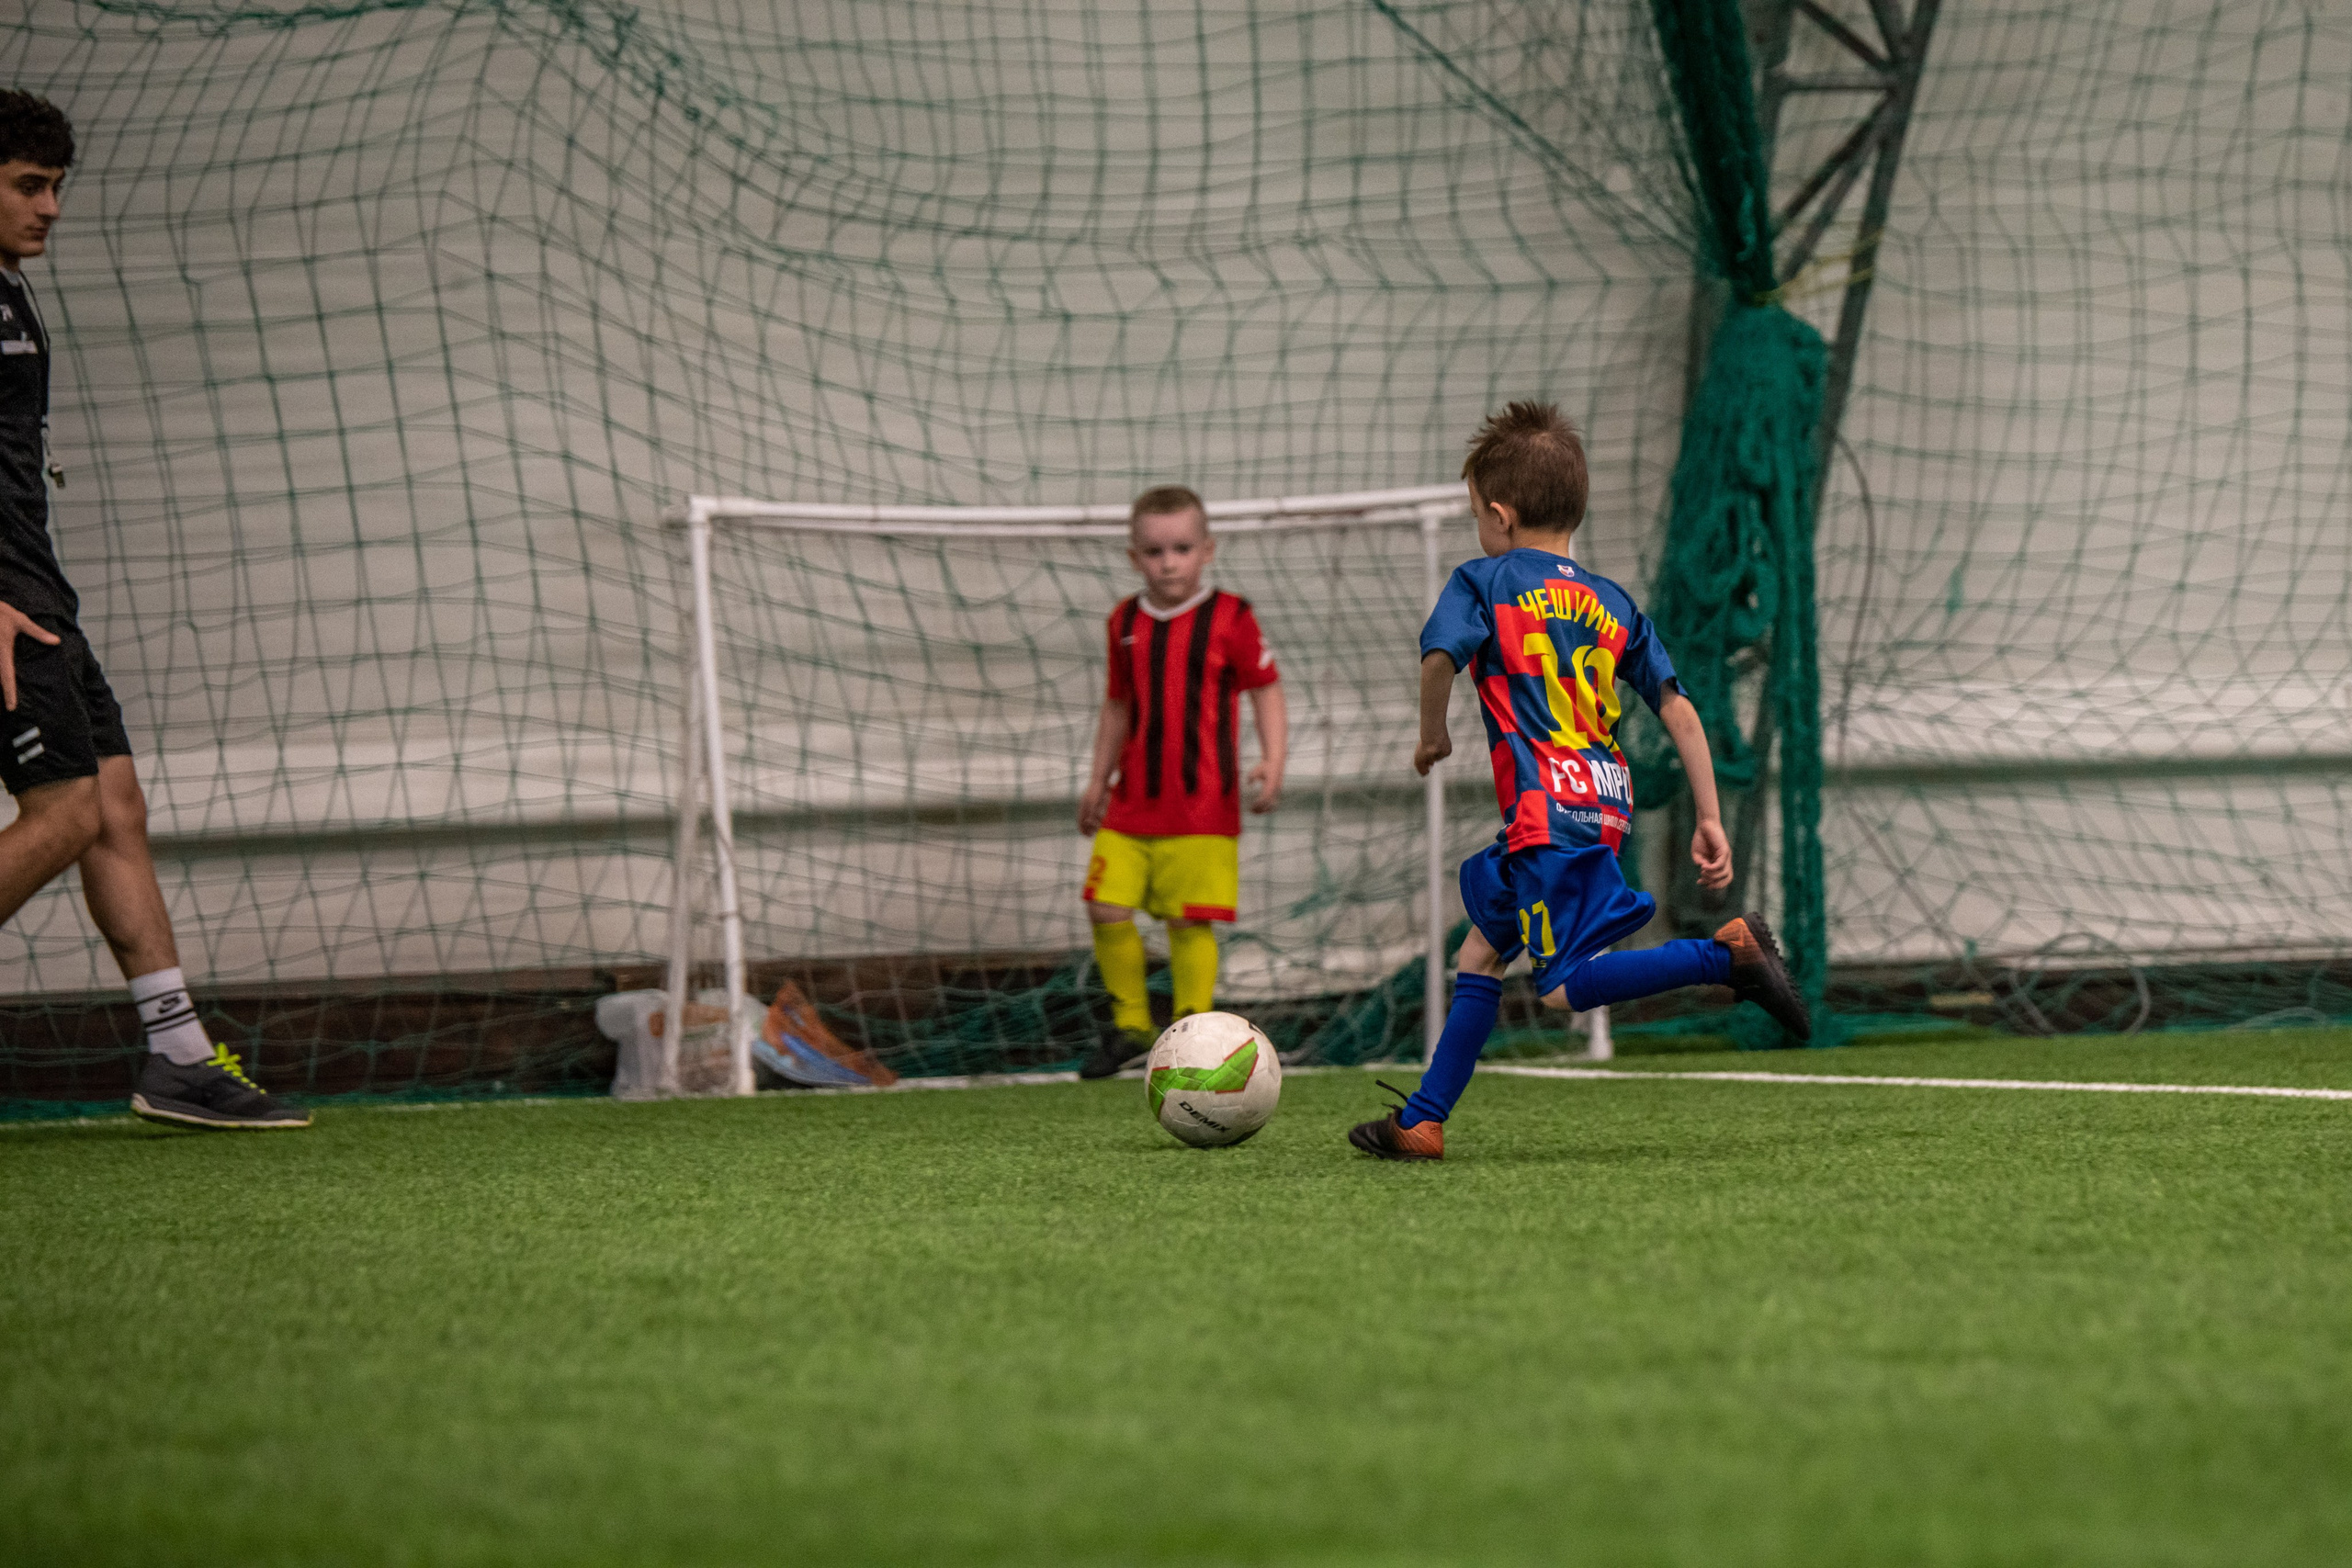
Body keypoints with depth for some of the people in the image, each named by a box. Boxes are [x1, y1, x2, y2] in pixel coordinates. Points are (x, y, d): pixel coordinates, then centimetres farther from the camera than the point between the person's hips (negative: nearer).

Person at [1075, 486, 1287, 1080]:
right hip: (1132, 803, 4)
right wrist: (1098, 780, 23)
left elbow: (1265, 691, -1)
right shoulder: (1125, 623, 9)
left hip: (1202, 805, -4)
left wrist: (1271, 764, -13)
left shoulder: (1229, 618, -5)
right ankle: (1130, 1025, 14)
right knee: (1107, 909, -3)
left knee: (1189, 920, -4)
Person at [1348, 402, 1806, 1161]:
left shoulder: (1484, 580, 3)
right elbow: (1679, 711, 12)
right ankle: (1422, 1121, 21)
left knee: (1564, 985, -12)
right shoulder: (1614, 603, 18)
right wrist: (1710, 820, 12)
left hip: (1548, 810, -8)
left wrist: (1432, 736, 4)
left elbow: (1441, 657, -15)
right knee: (1481, 952, 19)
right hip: (1606, 805, 8)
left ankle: (1730, 954, -24)